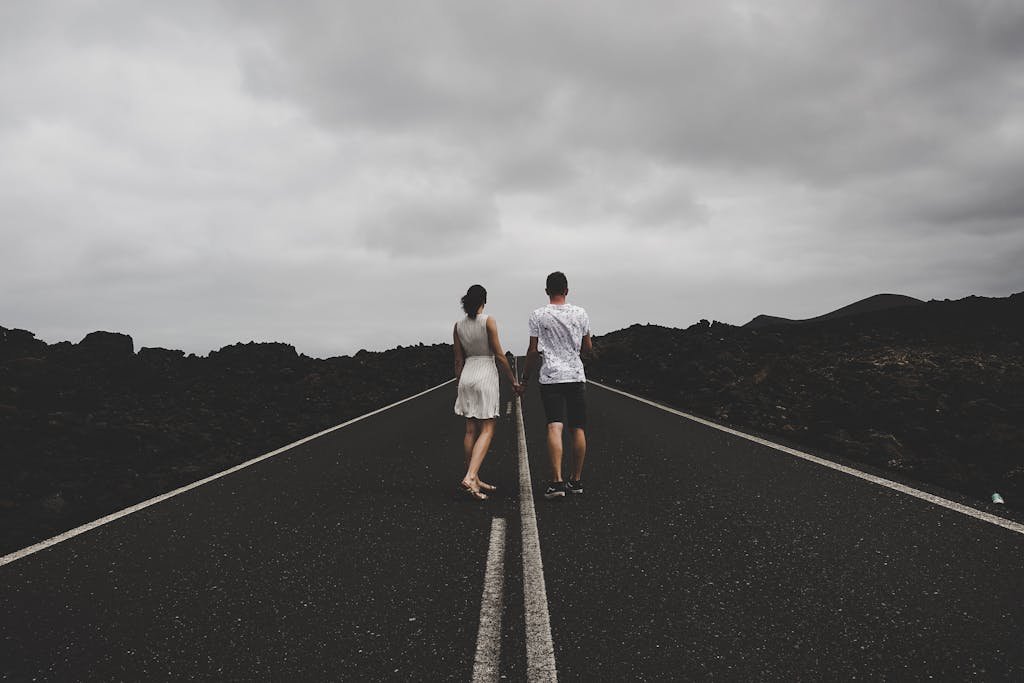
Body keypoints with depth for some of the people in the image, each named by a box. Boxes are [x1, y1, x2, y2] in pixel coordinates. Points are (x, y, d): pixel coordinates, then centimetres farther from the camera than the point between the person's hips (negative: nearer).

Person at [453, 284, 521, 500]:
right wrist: (513, 380, 0)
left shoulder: (459, 326, 6)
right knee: (487, 430, -3)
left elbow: (459, 360, 8)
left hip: (467, 376, 5)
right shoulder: (488, 321, -8)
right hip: (486, 376, -5)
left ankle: (474, 480, 15)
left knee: (471, 430, 10)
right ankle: (469, 477, -18)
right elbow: (499, 355, -8)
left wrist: (459, 385, 17)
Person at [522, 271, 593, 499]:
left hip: (551, 378, -2)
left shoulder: (538, 316, -1)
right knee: (578, 429, 9)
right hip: (576, 376, 2)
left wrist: (525, 378, 9)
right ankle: (576, 480, 15)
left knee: (555, 427, -9)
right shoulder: (580, 314, 5)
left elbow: (533, 352, -2)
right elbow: (588, 349, 10)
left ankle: (557, 481, -19)